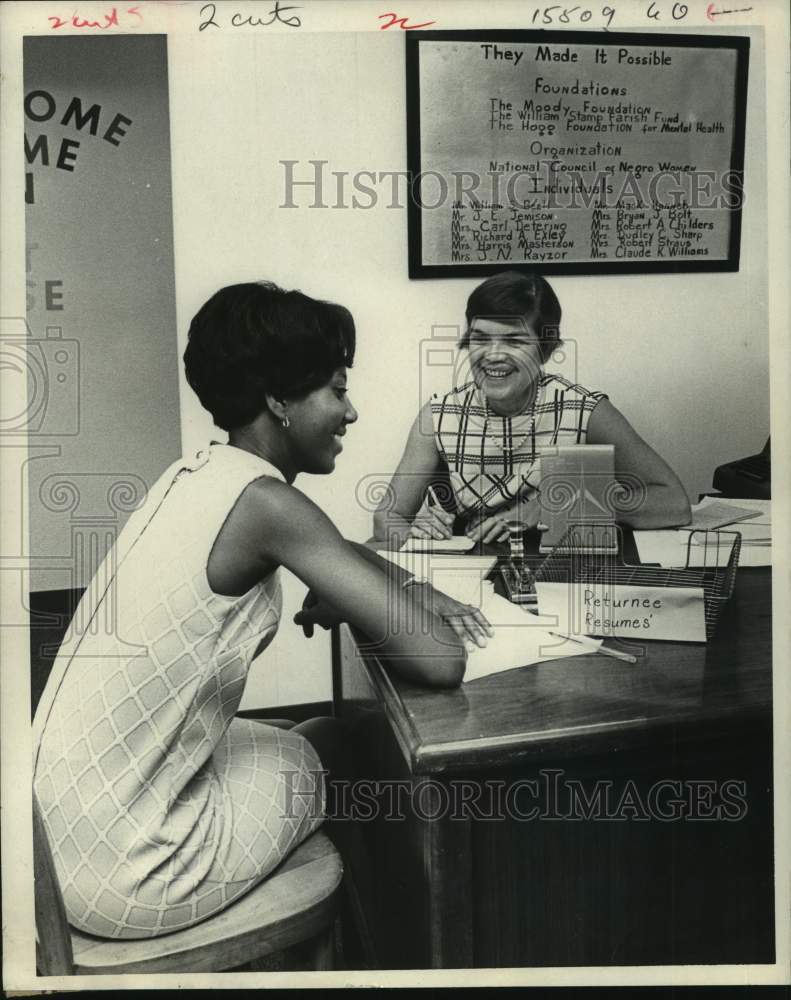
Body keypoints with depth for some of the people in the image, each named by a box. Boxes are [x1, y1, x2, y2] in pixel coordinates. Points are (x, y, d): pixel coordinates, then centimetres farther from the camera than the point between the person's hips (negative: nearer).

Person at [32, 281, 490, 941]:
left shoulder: (202, 475, 2)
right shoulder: (263, 501, -24)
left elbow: (338, 551, 17)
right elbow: (442, 661, -24)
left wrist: (410, 591, -1)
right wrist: (342, 602, -6)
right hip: (125, 876, -7)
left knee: (334, 732, 22)